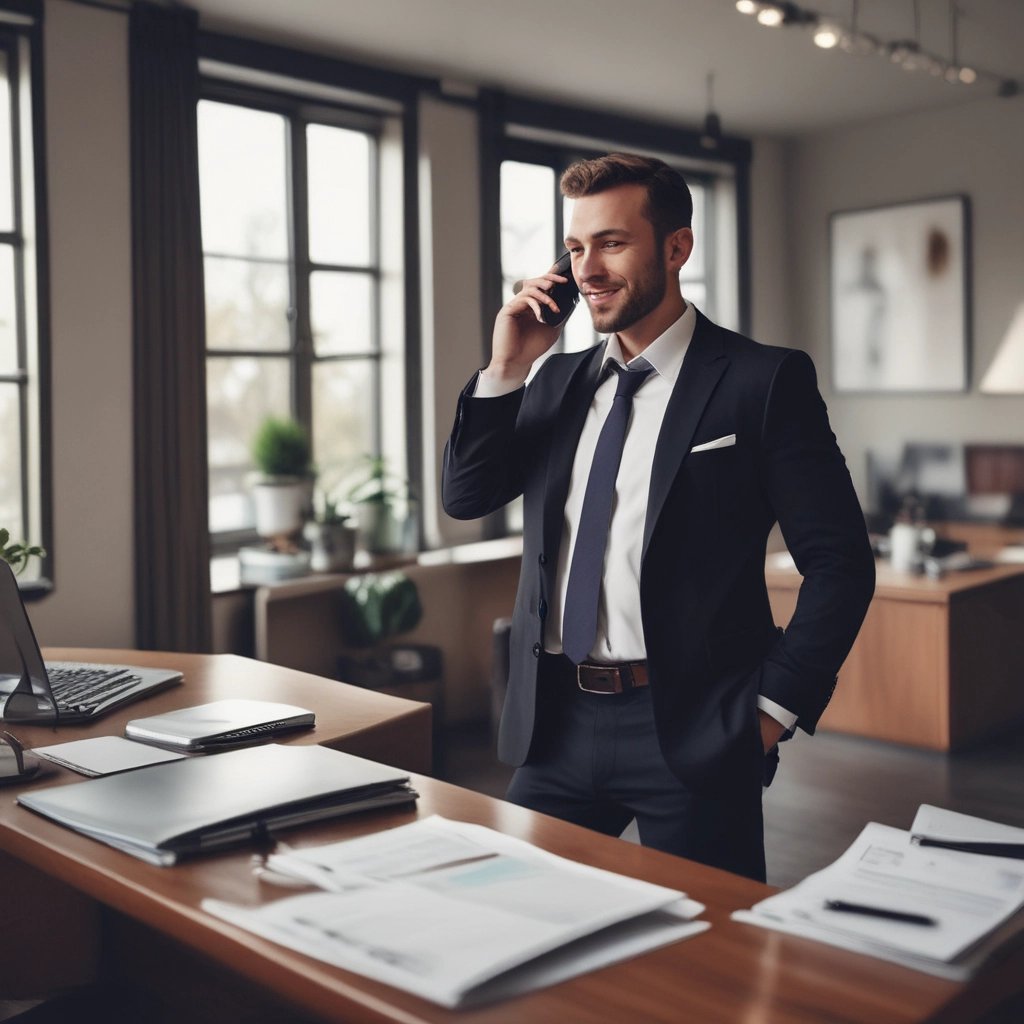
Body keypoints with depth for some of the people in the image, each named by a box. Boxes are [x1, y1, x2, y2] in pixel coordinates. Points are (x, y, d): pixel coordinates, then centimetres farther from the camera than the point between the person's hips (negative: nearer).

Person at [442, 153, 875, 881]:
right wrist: (506, 369, -2)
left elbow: (840, 563, -6)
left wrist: (773, 708, -10)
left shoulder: (763, 381, -6)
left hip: (690, 731, -4)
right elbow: (465, 497, 8)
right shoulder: (558, 379, 11)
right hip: (556, 720, 5)